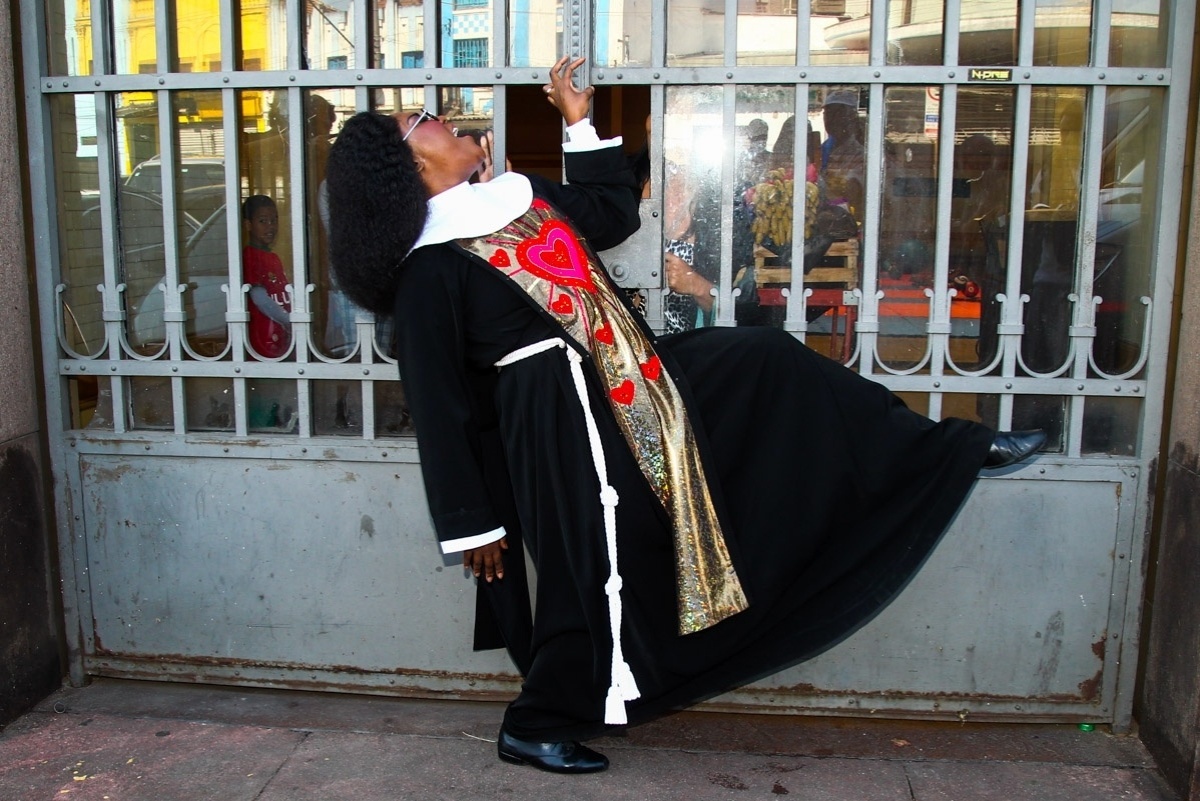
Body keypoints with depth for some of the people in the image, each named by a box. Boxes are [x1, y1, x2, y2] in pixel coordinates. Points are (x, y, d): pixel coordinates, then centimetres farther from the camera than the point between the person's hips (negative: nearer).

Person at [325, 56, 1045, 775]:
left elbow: (615, 212, 25)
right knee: (594, 574, 1)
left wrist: (580, 122, 17)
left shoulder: (517, 198, 12)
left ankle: (947, 447, 12)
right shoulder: (428, 269, -11)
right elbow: (441, 408, -11)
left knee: (768, 362, 2)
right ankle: (534, 728, 25)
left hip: (627, 379, 8)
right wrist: (472, 523, -9)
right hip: (559, 419, -8)